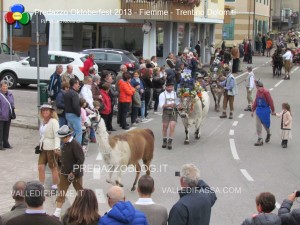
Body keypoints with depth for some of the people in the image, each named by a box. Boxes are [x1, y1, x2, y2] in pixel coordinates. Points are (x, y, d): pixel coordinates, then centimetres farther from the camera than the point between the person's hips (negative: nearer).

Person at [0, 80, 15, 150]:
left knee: (6, 131, 17)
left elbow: (12, 103, 19)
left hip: (8, 116, 7)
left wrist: (12, 111, 12)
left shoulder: (10, 94, 9)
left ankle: (6, 143, 29)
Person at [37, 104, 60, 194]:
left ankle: (54, 188, 18)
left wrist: (57, 147, -29)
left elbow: (57, 135, -20)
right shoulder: (42, 121, 10)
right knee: (41, 167, 3)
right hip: (43, 147, 7)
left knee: (53, 168, 6)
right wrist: (40, 144, 12)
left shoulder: (53, 121, -13)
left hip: (51, 148, -7)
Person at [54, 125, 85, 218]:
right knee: (61, 192, 6)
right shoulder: (65, 144, 2)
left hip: (75, 174, -7)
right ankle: (57, 213, 9)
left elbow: (81, 160, -24)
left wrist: (73, 173, -23)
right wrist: (60, 154, 0)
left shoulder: (75, 145, -23)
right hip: (65, 173, 7)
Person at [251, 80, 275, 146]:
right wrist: (253, 110, 13)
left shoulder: (266, 92, -18)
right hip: (258, 110, 6)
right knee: (258, 125, 2)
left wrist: (273, 111, -7)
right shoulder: (258, 92, 4)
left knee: (265, 124, 8)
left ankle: (268, 134, 37)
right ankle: (260, 140, 7)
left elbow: (270, 101, -12)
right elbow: (255, 101, 11)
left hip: (265, 110, -6)